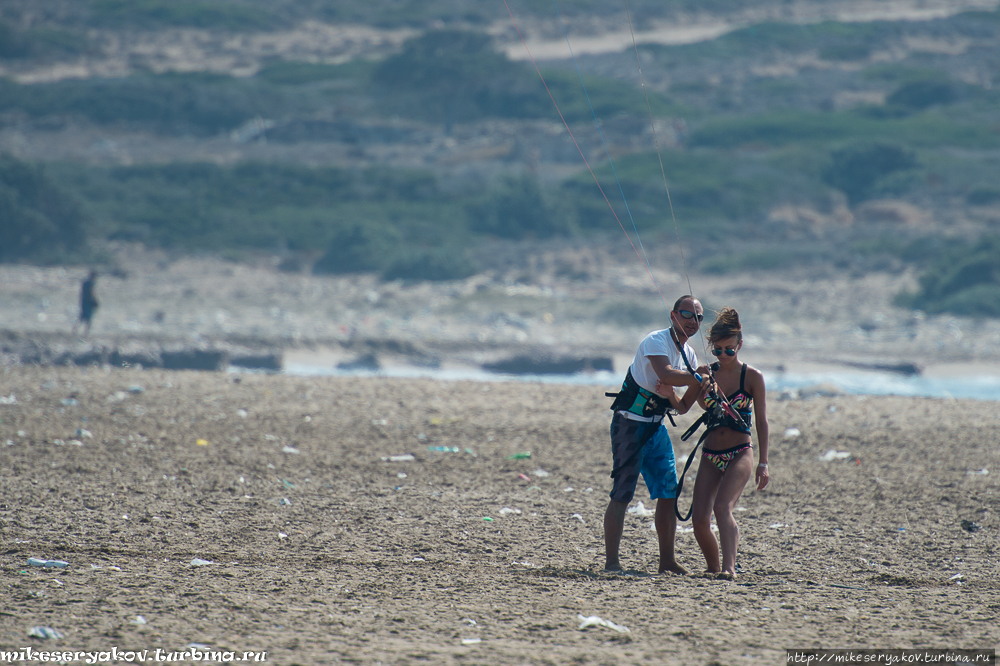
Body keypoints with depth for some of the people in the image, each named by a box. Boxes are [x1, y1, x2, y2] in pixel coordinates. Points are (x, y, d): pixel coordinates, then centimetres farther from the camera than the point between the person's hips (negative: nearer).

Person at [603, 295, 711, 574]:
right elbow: (665, 374, -35)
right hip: (630, 423, -8)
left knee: (669, 494, 6)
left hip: (656, 427, 9)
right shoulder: (656, 341, -14)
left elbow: (682, 407, 11)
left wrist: (697, 385, -8)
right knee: (622, 494, -10)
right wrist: (697, 378, -24)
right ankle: (611, 562, -10)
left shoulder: (688, 354, 12)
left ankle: (667, 561, 14)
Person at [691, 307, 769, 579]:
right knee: (699, 519, -5)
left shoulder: (752, 377, -1)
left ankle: (729, 567, -37)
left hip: (740, 454, -4)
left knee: (722, 507, -27)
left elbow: (761, 421, 1)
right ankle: (713, 568, 15)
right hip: (711, 456, 4)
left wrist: (763, 463, -3)